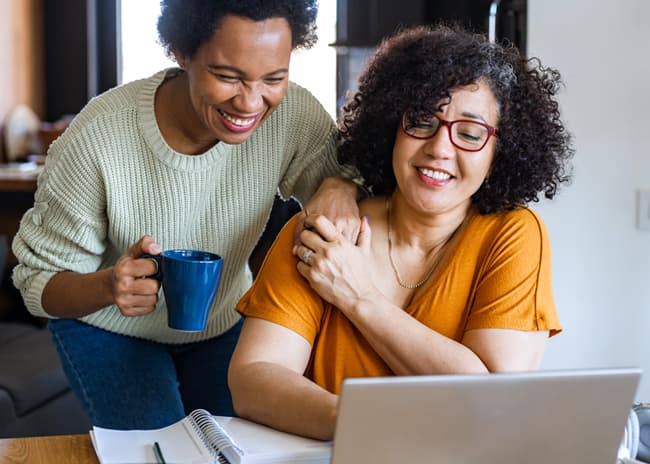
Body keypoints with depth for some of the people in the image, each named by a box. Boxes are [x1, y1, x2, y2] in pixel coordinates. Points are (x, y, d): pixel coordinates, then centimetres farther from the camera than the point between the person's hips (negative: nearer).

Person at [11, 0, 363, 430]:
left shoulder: (293, 113, -25)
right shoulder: (97, 139, -31)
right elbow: (39, 280, -20)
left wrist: (339, 189, -34)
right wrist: (107, 285, -44)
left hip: (224, 325, 3)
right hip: (112, 329, -3)